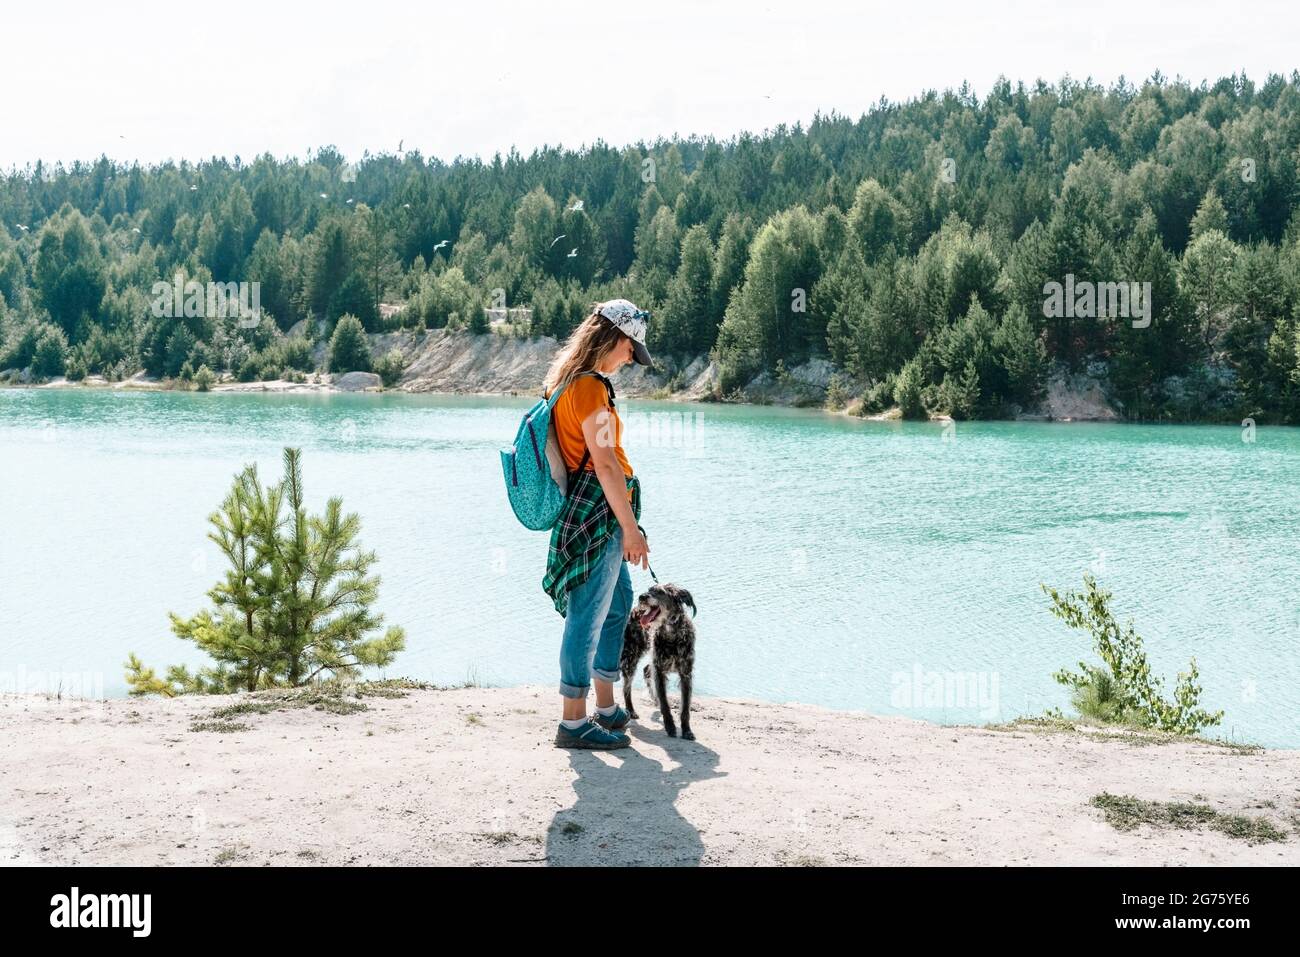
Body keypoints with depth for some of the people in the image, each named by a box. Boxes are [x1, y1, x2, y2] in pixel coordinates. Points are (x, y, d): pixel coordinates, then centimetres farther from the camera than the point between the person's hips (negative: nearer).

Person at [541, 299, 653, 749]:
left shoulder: (565, 380, 14)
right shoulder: (590, 387, -17)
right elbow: (605, 463, -20)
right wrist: (630, 527, -16)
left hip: (593, 517, 11)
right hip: (597, 514, -11)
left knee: (618, 604, 19)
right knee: (587, 616, -5)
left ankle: (607, 708, 27)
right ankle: (574, 723, 1)